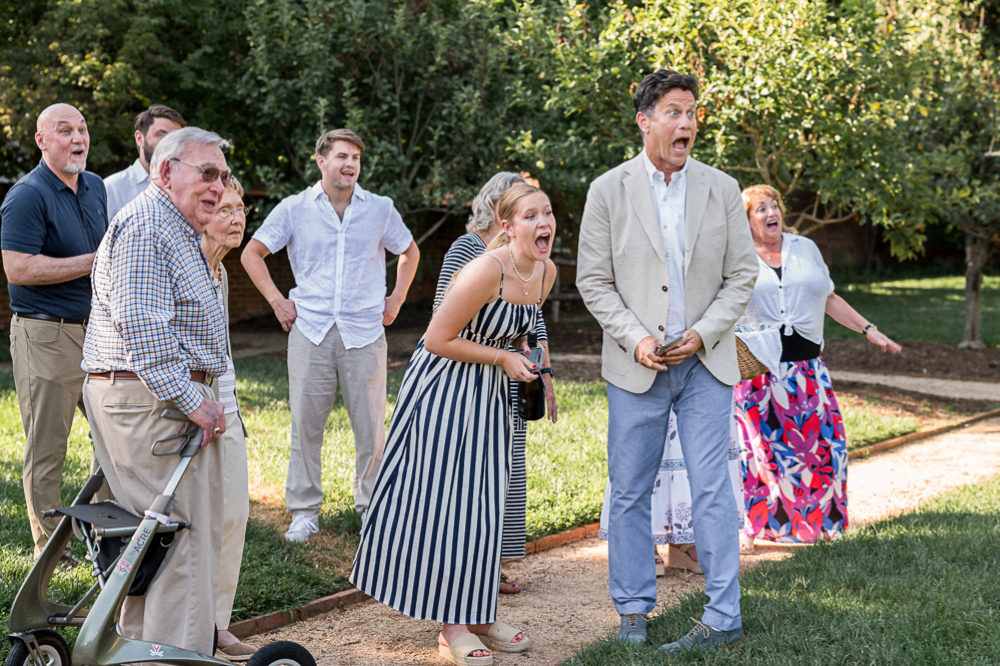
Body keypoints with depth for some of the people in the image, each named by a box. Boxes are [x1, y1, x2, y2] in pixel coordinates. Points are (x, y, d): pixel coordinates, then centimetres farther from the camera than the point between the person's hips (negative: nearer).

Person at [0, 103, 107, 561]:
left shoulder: (95, 187, 13)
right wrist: (95, 262, -20)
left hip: (94, 330, 8)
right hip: (45, 337, -8)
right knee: (46, 452, -1)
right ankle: (50, 552, 8)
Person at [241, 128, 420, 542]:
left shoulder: (380, 209, 6)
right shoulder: (295, 209, 3)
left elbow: (409, 251, 22)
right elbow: (252, 253, 11)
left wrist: (396, 298, 12)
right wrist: (276, 301, 3)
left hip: (365, 332, 1)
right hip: (310, 331, 0)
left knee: (371, 425, 1)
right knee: (305, 422, 1)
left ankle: (372, 508, 15)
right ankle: (304, 511, 12)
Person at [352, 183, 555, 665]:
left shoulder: (547, 272, 1)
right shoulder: (487, 270, -24)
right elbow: (438, 340, -21)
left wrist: (523, 355, 1)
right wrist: (502, 357, -19)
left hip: (489, 393, 8)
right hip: (444, 388, -8)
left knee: (484, 503, 11)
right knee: (444, 501, -3)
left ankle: (477, 616, 22)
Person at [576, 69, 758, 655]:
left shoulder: (722, 189, 4)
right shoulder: (609, 190, 0)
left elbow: (742, 276, 5)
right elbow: (593, 280, 0)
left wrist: (702, 335, -8)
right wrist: (635, 339, -11)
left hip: (705, 362, 0)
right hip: (637, 365, 0)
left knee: (712, 489, -3)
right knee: (630, 492, 6)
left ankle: (724, 618, 3)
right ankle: (634, 608, 19)